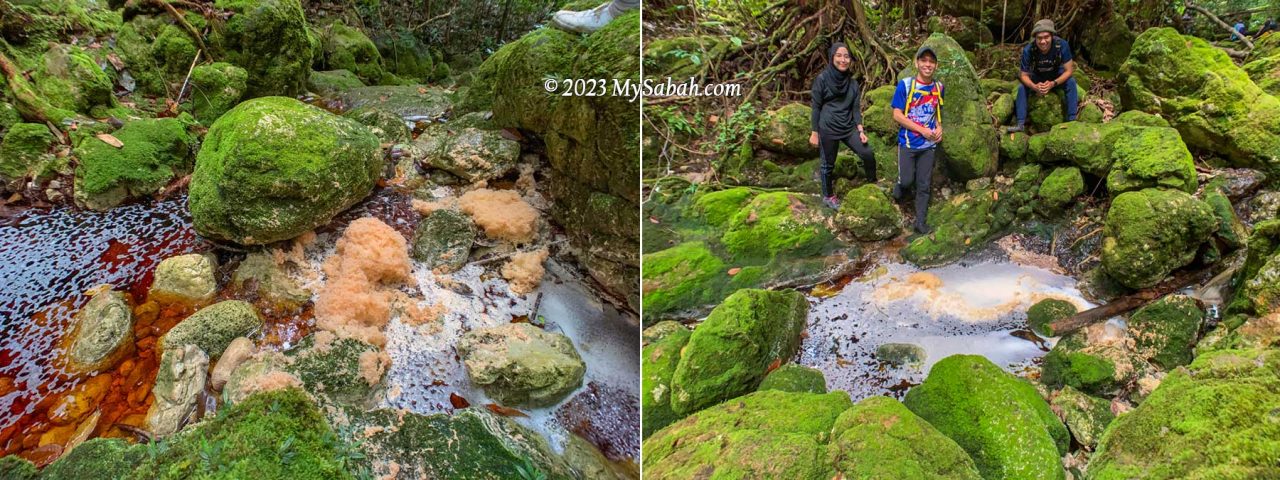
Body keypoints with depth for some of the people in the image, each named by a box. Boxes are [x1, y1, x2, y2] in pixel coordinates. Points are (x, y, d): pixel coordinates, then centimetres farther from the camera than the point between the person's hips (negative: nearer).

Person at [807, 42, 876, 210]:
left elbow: (855, 108, 9)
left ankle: (872, 183, 21)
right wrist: (814, 133, -6)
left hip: (848, 128, 4)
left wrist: (860, 130, -1)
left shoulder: (852, 82, 6)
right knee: (828, 164, 6)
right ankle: (827, 196, 25)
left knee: (868, 154, -3)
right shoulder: (822, 79, -8)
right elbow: (816, 107, -6)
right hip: (828, 129, -4)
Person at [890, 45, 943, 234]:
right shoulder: (905, 85, -10)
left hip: (929, 145, 3)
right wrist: (923, 130, -16)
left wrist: (939, 128, -3)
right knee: (907, 180, -1)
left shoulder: (939, 87, 3)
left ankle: (921, 221, 15)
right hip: (908, 142, -3)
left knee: (924, 185, 6)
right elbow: (897, 115, -12)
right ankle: (899, 189, 34)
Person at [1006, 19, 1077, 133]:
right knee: (1022, 87, -25)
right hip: (1037, 78, 0)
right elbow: (1024, 75, -21)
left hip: (1057, 77, 0)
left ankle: (1072, 120, -23)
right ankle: (1020, 123, -22)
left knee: (1071, 82, -27)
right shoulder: (1028, 50, -30)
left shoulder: (1062, 45, -31)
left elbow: (1069, 70, -23)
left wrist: (1053, 84, -40)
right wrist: (1035, 87, -42)